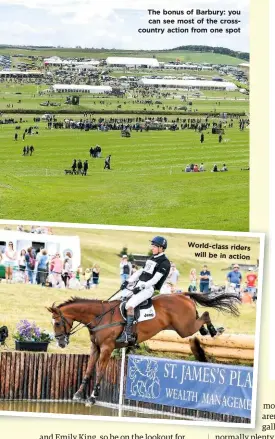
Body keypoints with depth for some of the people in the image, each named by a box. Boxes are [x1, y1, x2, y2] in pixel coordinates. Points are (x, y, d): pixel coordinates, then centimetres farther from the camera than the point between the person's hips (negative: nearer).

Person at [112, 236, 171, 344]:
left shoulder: (164, 262, -6)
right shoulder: (151, 259, 21)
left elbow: (155, 279, -15)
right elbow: (140, 272, 20)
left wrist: (141, 287, -23)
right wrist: (128, 281, 7)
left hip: (148, 288, -9)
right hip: (137, 285, 9)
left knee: (129, 305, -33)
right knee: (113, 301, 1)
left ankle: (128, 334, -30)